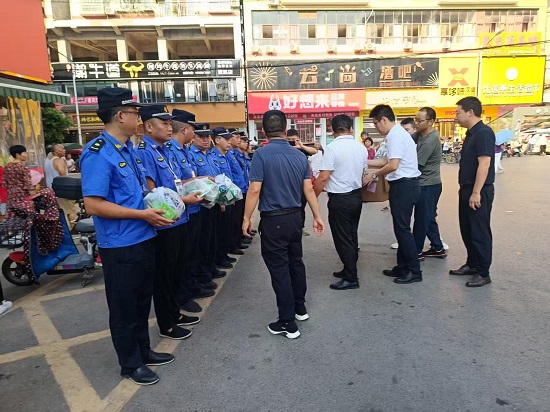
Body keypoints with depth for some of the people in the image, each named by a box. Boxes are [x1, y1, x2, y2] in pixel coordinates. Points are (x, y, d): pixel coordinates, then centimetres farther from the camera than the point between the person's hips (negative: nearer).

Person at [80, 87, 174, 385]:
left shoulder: (128, 149, 9)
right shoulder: (98, 153, -18)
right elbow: (93, 205, -23)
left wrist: (156, 203, 3)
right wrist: (144, 214, -21)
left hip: (143, 239, 9)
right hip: (120, 246, -9)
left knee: (142, 301, 21)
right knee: (124, 306, 10)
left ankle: (143, 352, 40)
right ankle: (130, 364, 29)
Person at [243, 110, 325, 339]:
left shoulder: (262, 154, -13)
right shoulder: (299, 155, 3)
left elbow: (254, 190, -18)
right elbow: (308, 189, 4)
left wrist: (247, 218, -8)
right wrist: (317, 216, 11)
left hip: (273, 220, -6)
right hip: (295, 217, 6)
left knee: (279, 269, 2)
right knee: (295, 262, 20)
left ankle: (287, 323, 11)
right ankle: (300, 308, 36)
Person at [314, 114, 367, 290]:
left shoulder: (332, 148, -16)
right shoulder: (361, 147, 5)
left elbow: (323, 178, -19)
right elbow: (363, 173, 14)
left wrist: (313, 197, -7)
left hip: (339, 199, -7)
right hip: (356, 196, 7)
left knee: (342, 239, 2)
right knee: (352, 236, 18)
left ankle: (351, 278, 10)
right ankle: (350, 270, 30)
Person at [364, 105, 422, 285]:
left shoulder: (395, 135, -16)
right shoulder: (398, 133, 16)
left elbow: (393, 165, -23)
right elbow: (389, 161, 21)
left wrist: (374, 175, -10)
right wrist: (365, 162, 19)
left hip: (403, 185, -11)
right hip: (404, 185, 11)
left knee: (402, 228, -3)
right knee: (400, 227, 15)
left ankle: (414, 271, 7)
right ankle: (402, 267, 25)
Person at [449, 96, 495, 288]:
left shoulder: (484, 133, -16)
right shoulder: (471, 134, 14)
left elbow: (484, 164, -22)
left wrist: (476, 193, -24)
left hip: (479, 192, -10)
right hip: (467, 190, 10)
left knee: (480, 232, -1)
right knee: (467, 230, 16)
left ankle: (483, 273, 10)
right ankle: (472, 264, 30)